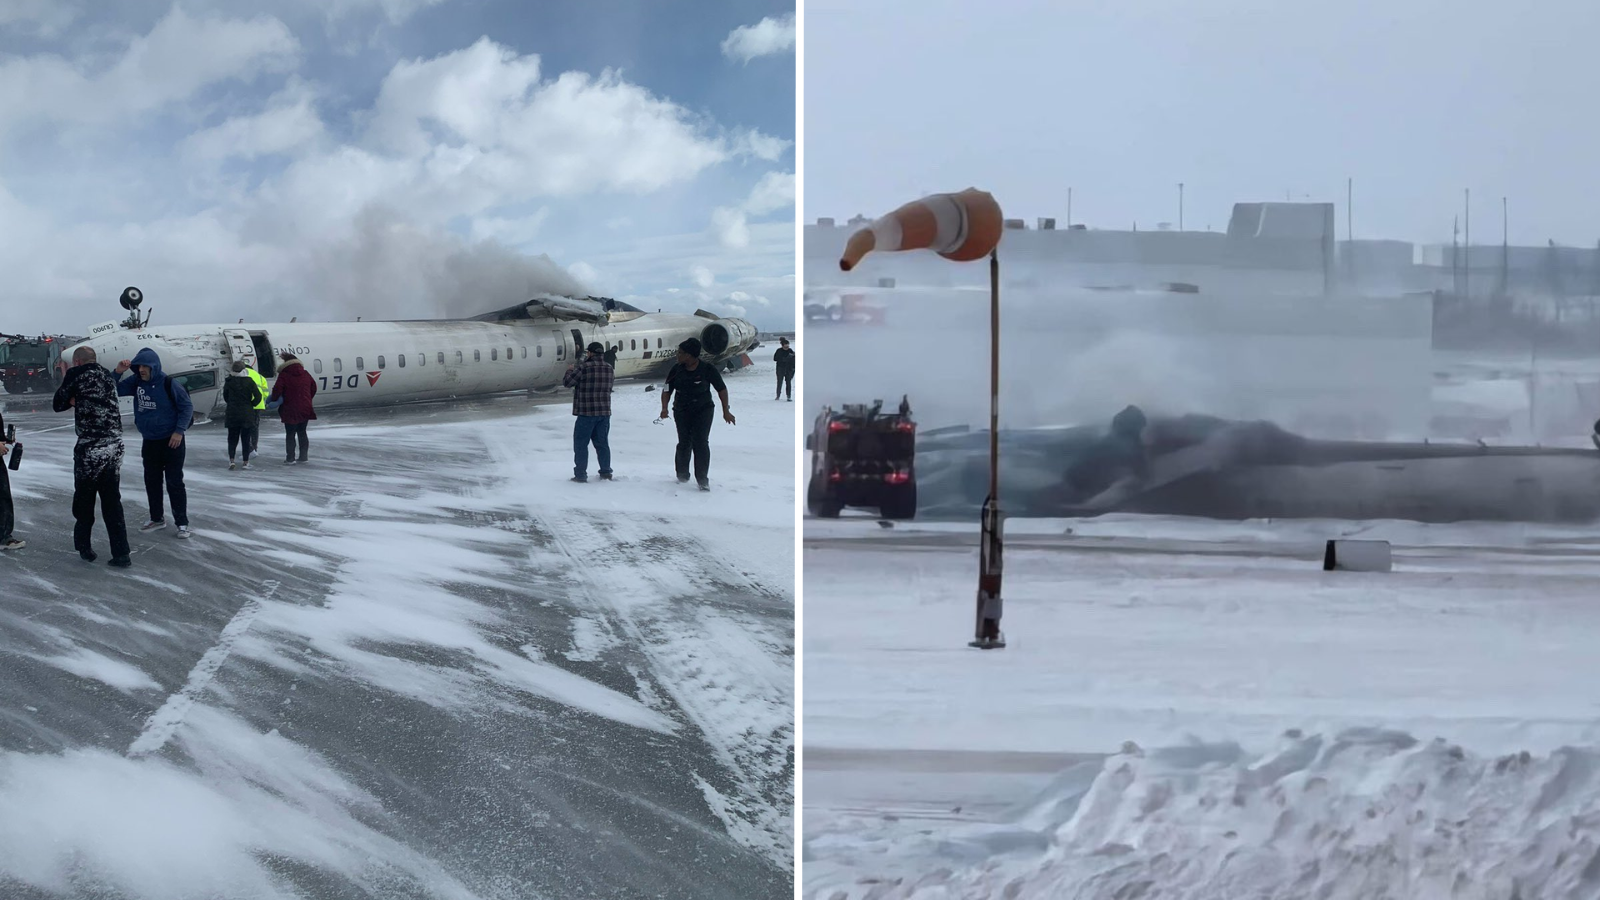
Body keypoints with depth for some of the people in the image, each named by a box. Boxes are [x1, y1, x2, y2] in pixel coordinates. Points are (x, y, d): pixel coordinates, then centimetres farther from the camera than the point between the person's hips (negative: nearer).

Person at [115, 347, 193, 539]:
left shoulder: (168, 383, -17)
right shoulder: (136, 381, -1)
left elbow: (187, 406, -12)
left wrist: (179, 431, -17)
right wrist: (118, 373, -13)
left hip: (171, 441, -6)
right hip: (149, 442, 6)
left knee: (174, 482, -5)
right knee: (152, 481, 13)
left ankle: (182, 523, 0)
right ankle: (157, 518, 27)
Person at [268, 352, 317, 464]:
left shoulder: (284, 375, -10)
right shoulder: (305, 374, 8)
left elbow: (277, 390, -16)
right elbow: (313, 388, 16)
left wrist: (273, 400, 3)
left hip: (291, 410, -5)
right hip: (305, 409, 5)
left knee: (290, 434, 1)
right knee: (302, 432, 16)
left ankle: (290, 458, 1)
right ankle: (303, 456, 17)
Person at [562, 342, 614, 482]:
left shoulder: (584, 367, -15)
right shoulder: (609, 369, 5)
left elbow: (567, 382, -10)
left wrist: (570, 370, 12)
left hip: (586, 413, -6)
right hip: (604, 412, 6)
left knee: (581, 444, 2)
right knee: (602, 443, 15)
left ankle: (580, 474, 1)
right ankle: (606, 473, 17)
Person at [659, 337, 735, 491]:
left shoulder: (708, 369, -12)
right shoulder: (677, 369, -4)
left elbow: (721, 389, -3)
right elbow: (667, 390, 2)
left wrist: (726, 411, -3)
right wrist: (664, 408, -15)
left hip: (703, 410, -2)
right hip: (682, 411, 2)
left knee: (700, 443, -12)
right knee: (684, 443, 2)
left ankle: (702, 479, -7)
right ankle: (682, 475, 24)